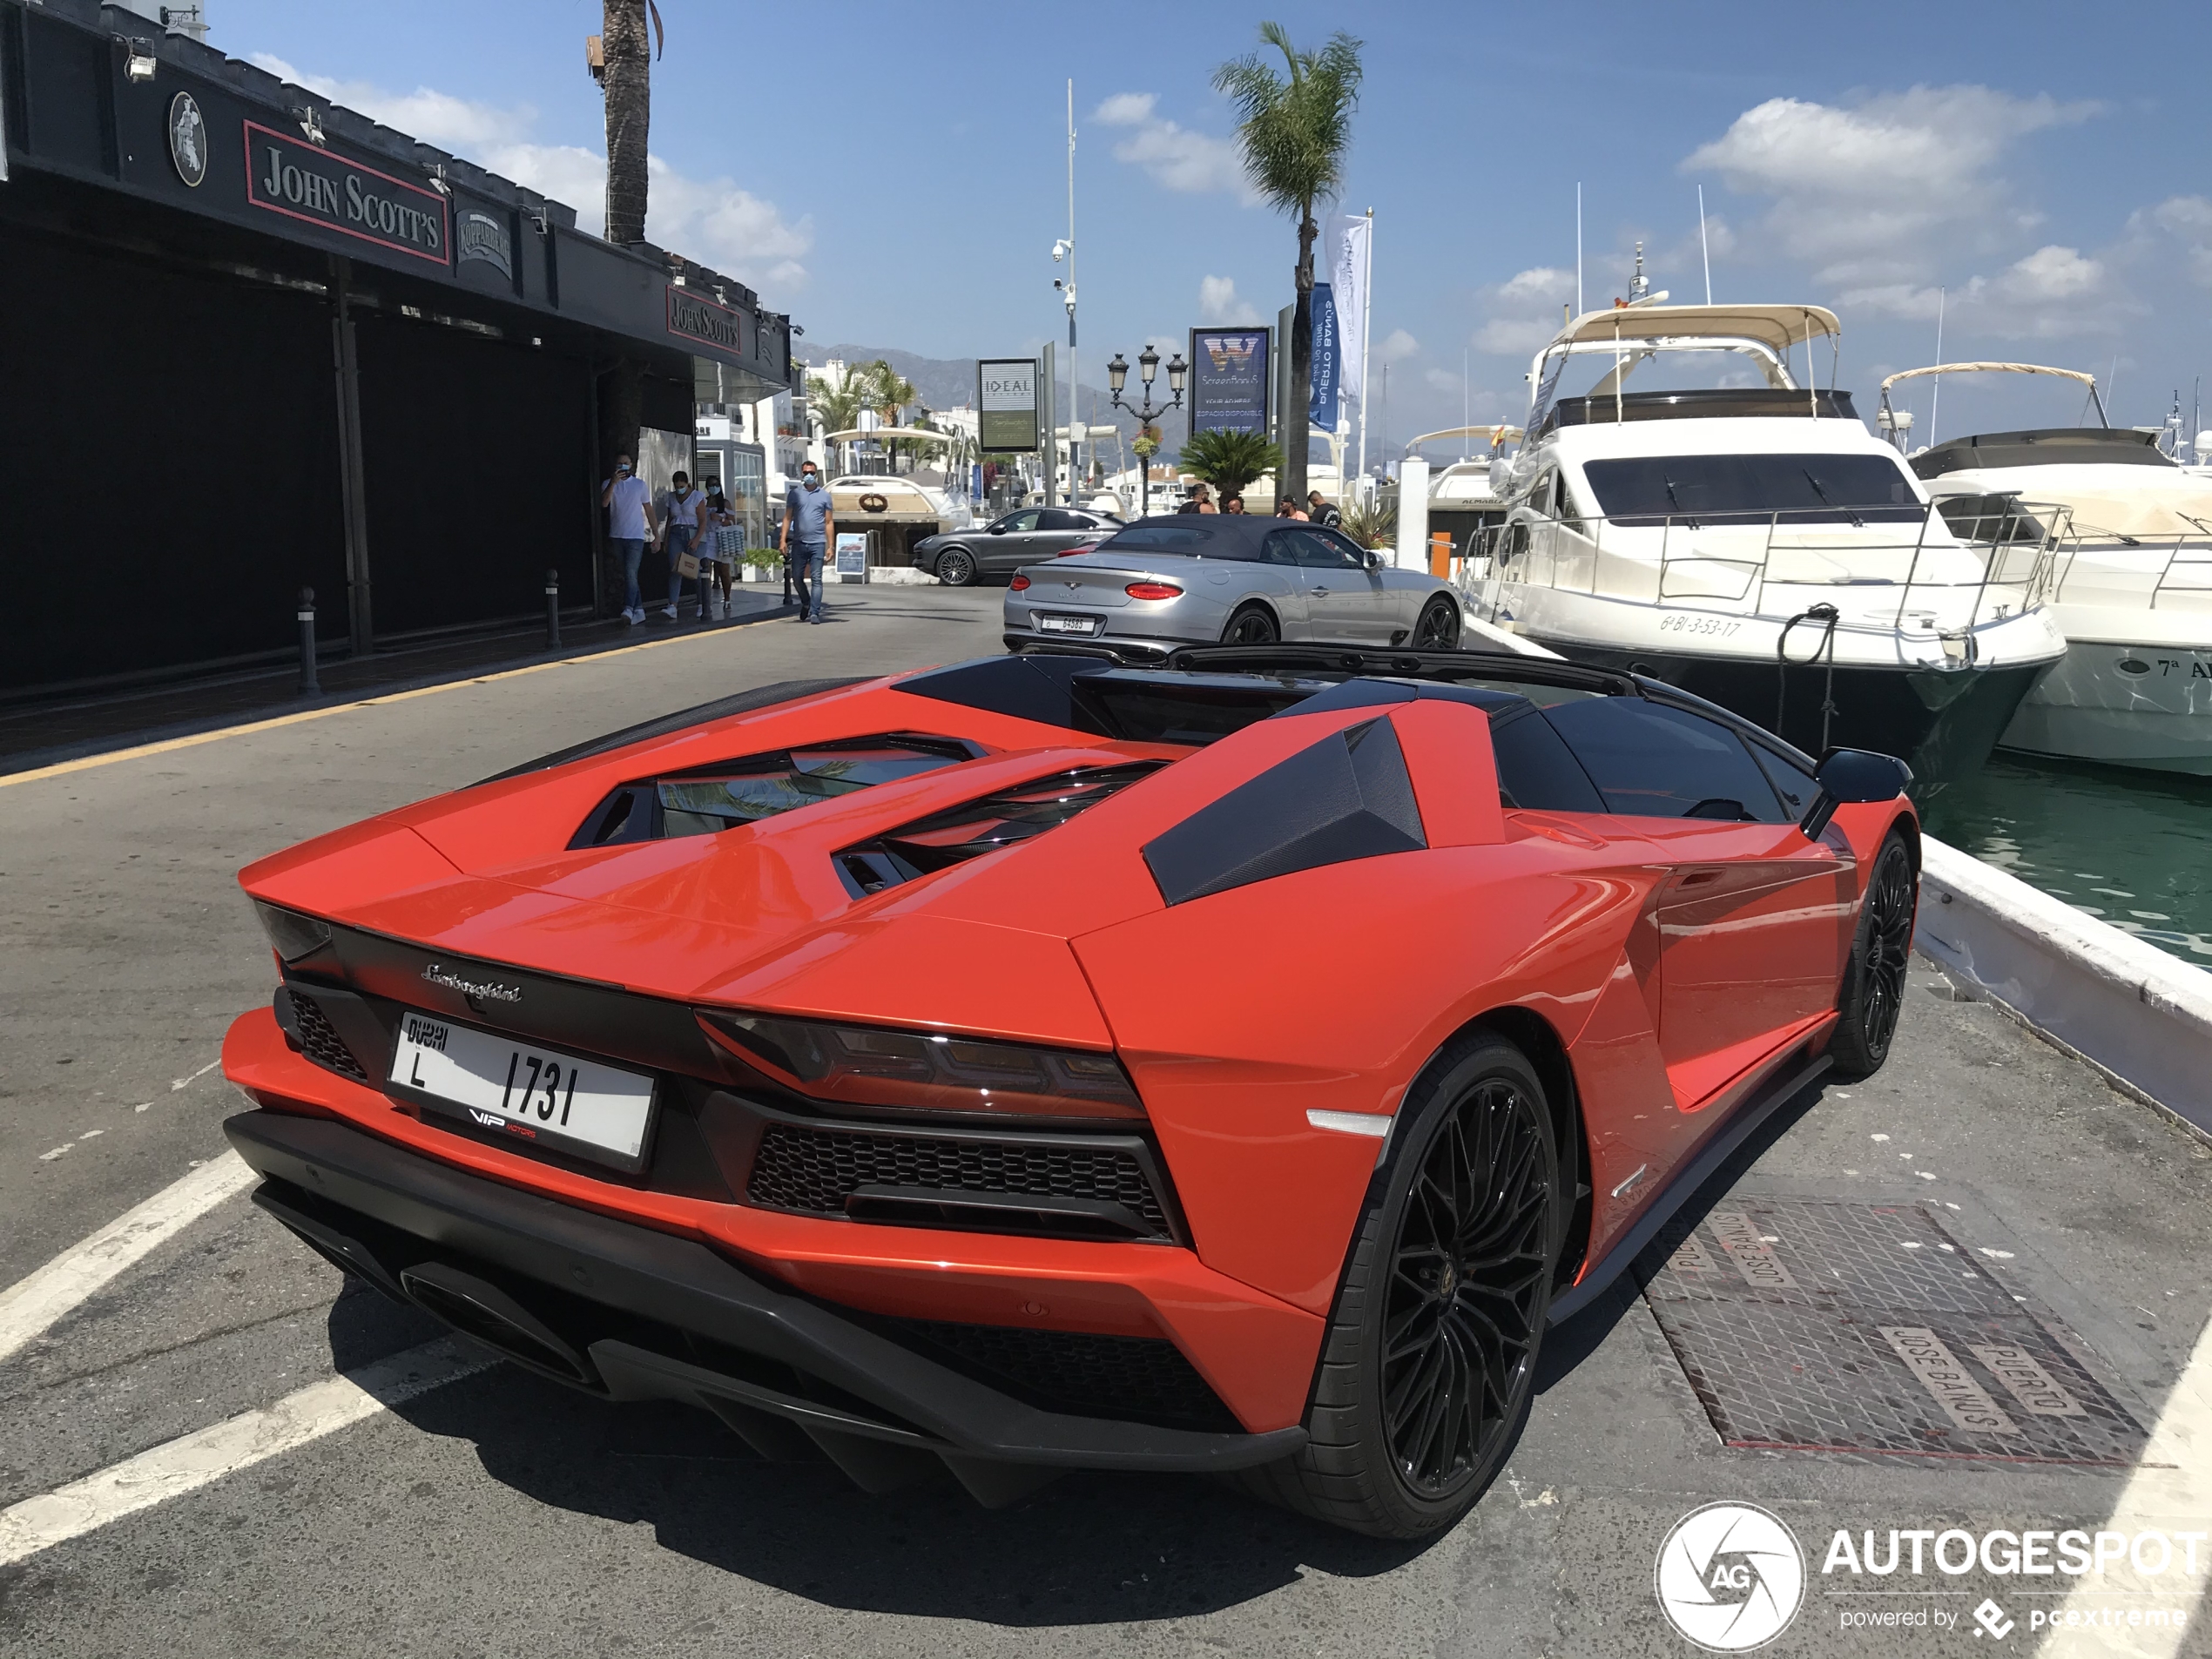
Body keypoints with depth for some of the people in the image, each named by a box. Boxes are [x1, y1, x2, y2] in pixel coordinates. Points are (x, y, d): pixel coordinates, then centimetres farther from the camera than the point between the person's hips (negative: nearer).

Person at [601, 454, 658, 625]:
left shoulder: (640, 484, 4)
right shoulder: (608, 484, 5)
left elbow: (649, 510, 7)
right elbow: (604, 503, -14)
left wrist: (656, 535, 4)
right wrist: (613, 482, -25)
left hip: (635, 536, -3)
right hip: (616, 536, 3)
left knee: (631, 573, -16)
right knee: (627, 574, 7)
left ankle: (629, 609, -25)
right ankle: (639, 610, 13)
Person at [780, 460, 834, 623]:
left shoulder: (824, 495, 8)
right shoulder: (794, 493, 8)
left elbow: (829, 522, 7)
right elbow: (788, 517, 6)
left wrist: (830, 546, 1)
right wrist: (783, 539, -5)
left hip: (817, 543, -1)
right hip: (799, 542, 1)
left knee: (816, 579, -5)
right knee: (797, 577, 6)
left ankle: (815, 612, -4)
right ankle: (806, 603, 29)